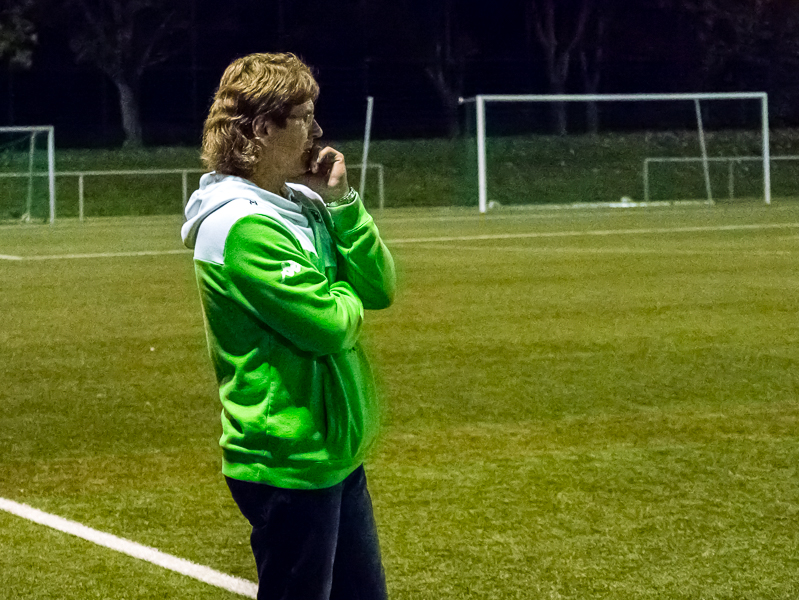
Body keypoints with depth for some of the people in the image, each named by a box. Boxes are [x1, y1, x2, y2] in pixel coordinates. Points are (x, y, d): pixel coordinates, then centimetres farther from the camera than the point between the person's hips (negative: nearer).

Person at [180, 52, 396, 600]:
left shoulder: (301, 208, 9)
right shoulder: (243, 226, -19)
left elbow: (379, 288, 6)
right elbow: (330, 325, -23)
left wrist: (342, 202, -3)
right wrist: (345, 295, -1)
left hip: (336, 453, 9)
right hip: (290, 464, -9)